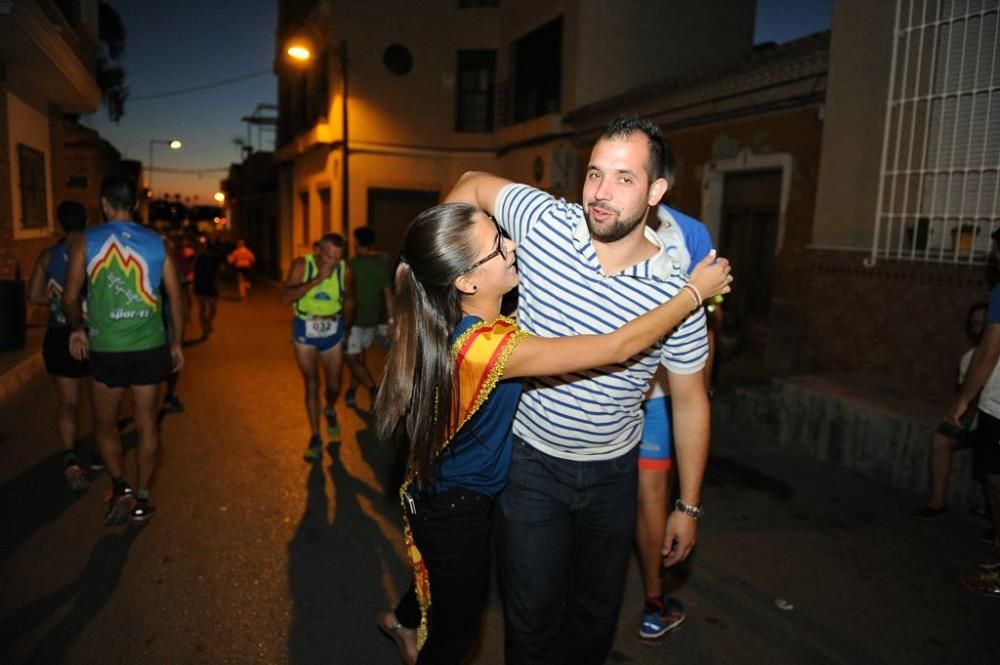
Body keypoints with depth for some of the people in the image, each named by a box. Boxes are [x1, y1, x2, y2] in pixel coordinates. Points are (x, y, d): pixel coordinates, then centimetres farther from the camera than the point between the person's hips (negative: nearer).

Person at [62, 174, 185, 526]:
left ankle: (120, 486, 1)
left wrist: (77, 329, 16)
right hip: (150, 346, 2)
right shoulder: (157, 243, 0)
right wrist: (177, 342, 11)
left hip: (107, 348, -1)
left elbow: (70, 297, -3)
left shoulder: (85, 241, -4)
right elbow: (175, 298, 2)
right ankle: (142, 497, 19)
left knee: (105, 422, 16)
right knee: (146, 421, 11)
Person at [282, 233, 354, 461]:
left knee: (334, 386, 8)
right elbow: (286, 297, -28)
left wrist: (345, 327, 13)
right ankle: (315, 438, 10)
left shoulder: (345, 270, -11)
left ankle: (330, 412, 43)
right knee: (311, 384, -1)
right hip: (305, 330, -1)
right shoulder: (302, 265, -16)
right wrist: (316, 279, -34)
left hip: (333, 332, 2)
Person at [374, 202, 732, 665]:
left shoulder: (452, 321, -11)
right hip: (457, 510, -9)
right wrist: (695, 291, -20)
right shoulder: (486, 344, -37)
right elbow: (618, 347, -33)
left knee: (442, 583, 37)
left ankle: (401, 618, 66)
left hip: (438, 494, 9)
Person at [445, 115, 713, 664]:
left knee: (598, 610, 21)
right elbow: (474, 185, 4)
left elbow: (690, 401, -3)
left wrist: (688, 506, 2)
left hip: (613, 472, 1)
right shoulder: (544, 221, -16)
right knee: (531, 617, 8)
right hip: (531, 460, -1)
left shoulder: (676, 294, -15)